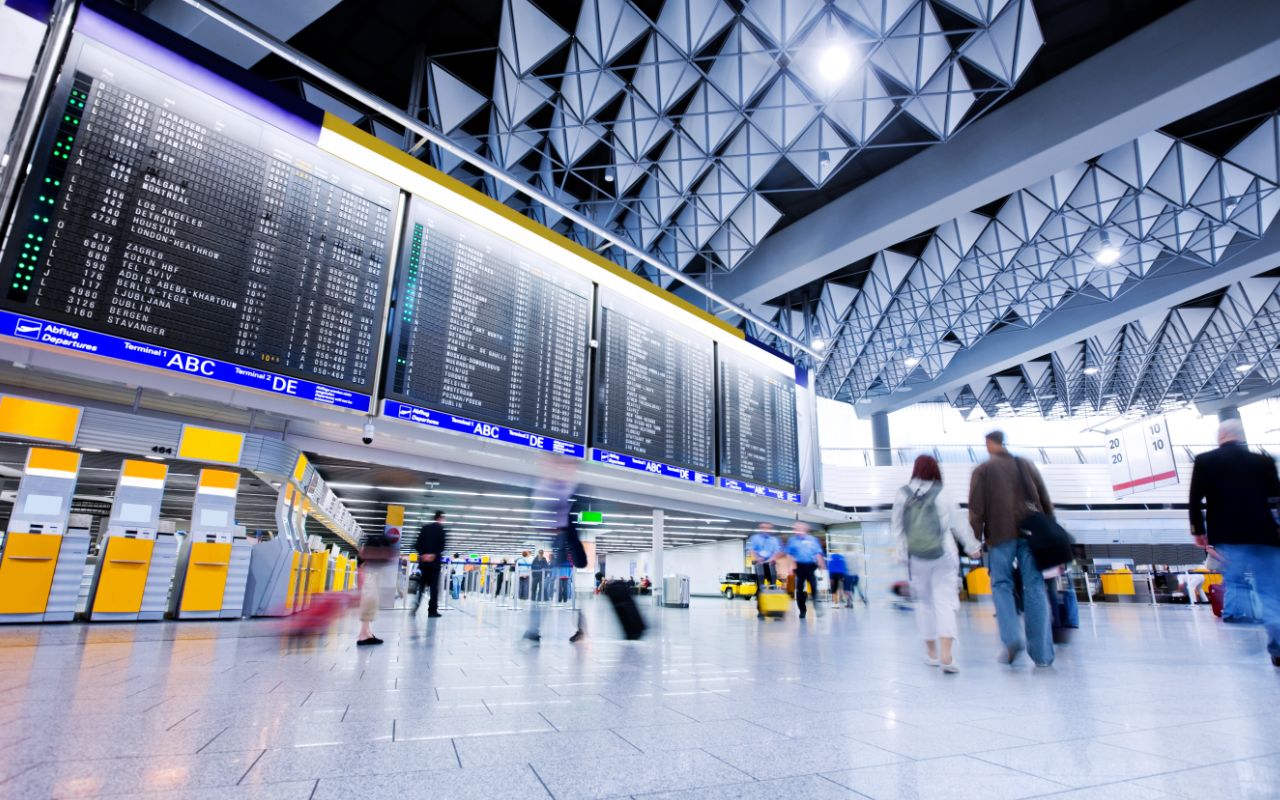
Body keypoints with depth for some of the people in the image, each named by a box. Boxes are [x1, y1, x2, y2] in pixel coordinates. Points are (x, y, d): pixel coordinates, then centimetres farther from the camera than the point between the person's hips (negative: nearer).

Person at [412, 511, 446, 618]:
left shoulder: (425, 528, 11)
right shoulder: (441, 528, -5)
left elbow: (418, 544, 6)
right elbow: (441, 545, -15)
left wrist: (422, 554, 0)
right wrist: (434, 554, -10)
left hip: (423, 561, 5)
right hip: (434, 561, -5)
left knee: (421, 585, 15)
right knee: (434, 586, -1)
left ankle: (416, 605, 3)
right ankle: (432, 610, -1)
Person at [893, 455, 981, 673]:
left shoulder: (903, 495, -4)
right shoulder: (942, 496, -7)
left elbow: (896, 526, 3)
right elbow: (959, 524, 2)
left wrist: (902, 551, 16)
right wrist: (973, 547, 18)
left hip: (916, 559, 2)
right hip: (944, 557, -1)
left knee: (924, 602, 15)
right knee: (945, 602, 0)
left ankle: (932, 652, 25)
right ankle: (946, 654, -10)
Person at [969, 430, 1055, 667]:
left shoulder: (983, 470, 5)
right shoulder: (1027, 465, 15)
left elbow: (976, 508, -3)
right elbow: (1046, 501, 14)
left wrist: (976, 538, 0)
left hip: (1001, 534, -3)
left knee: (1001, 584, 6)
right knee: (1035, 587, 4)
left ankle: (1012, 638, -12)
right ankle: (1042, 653, 3)